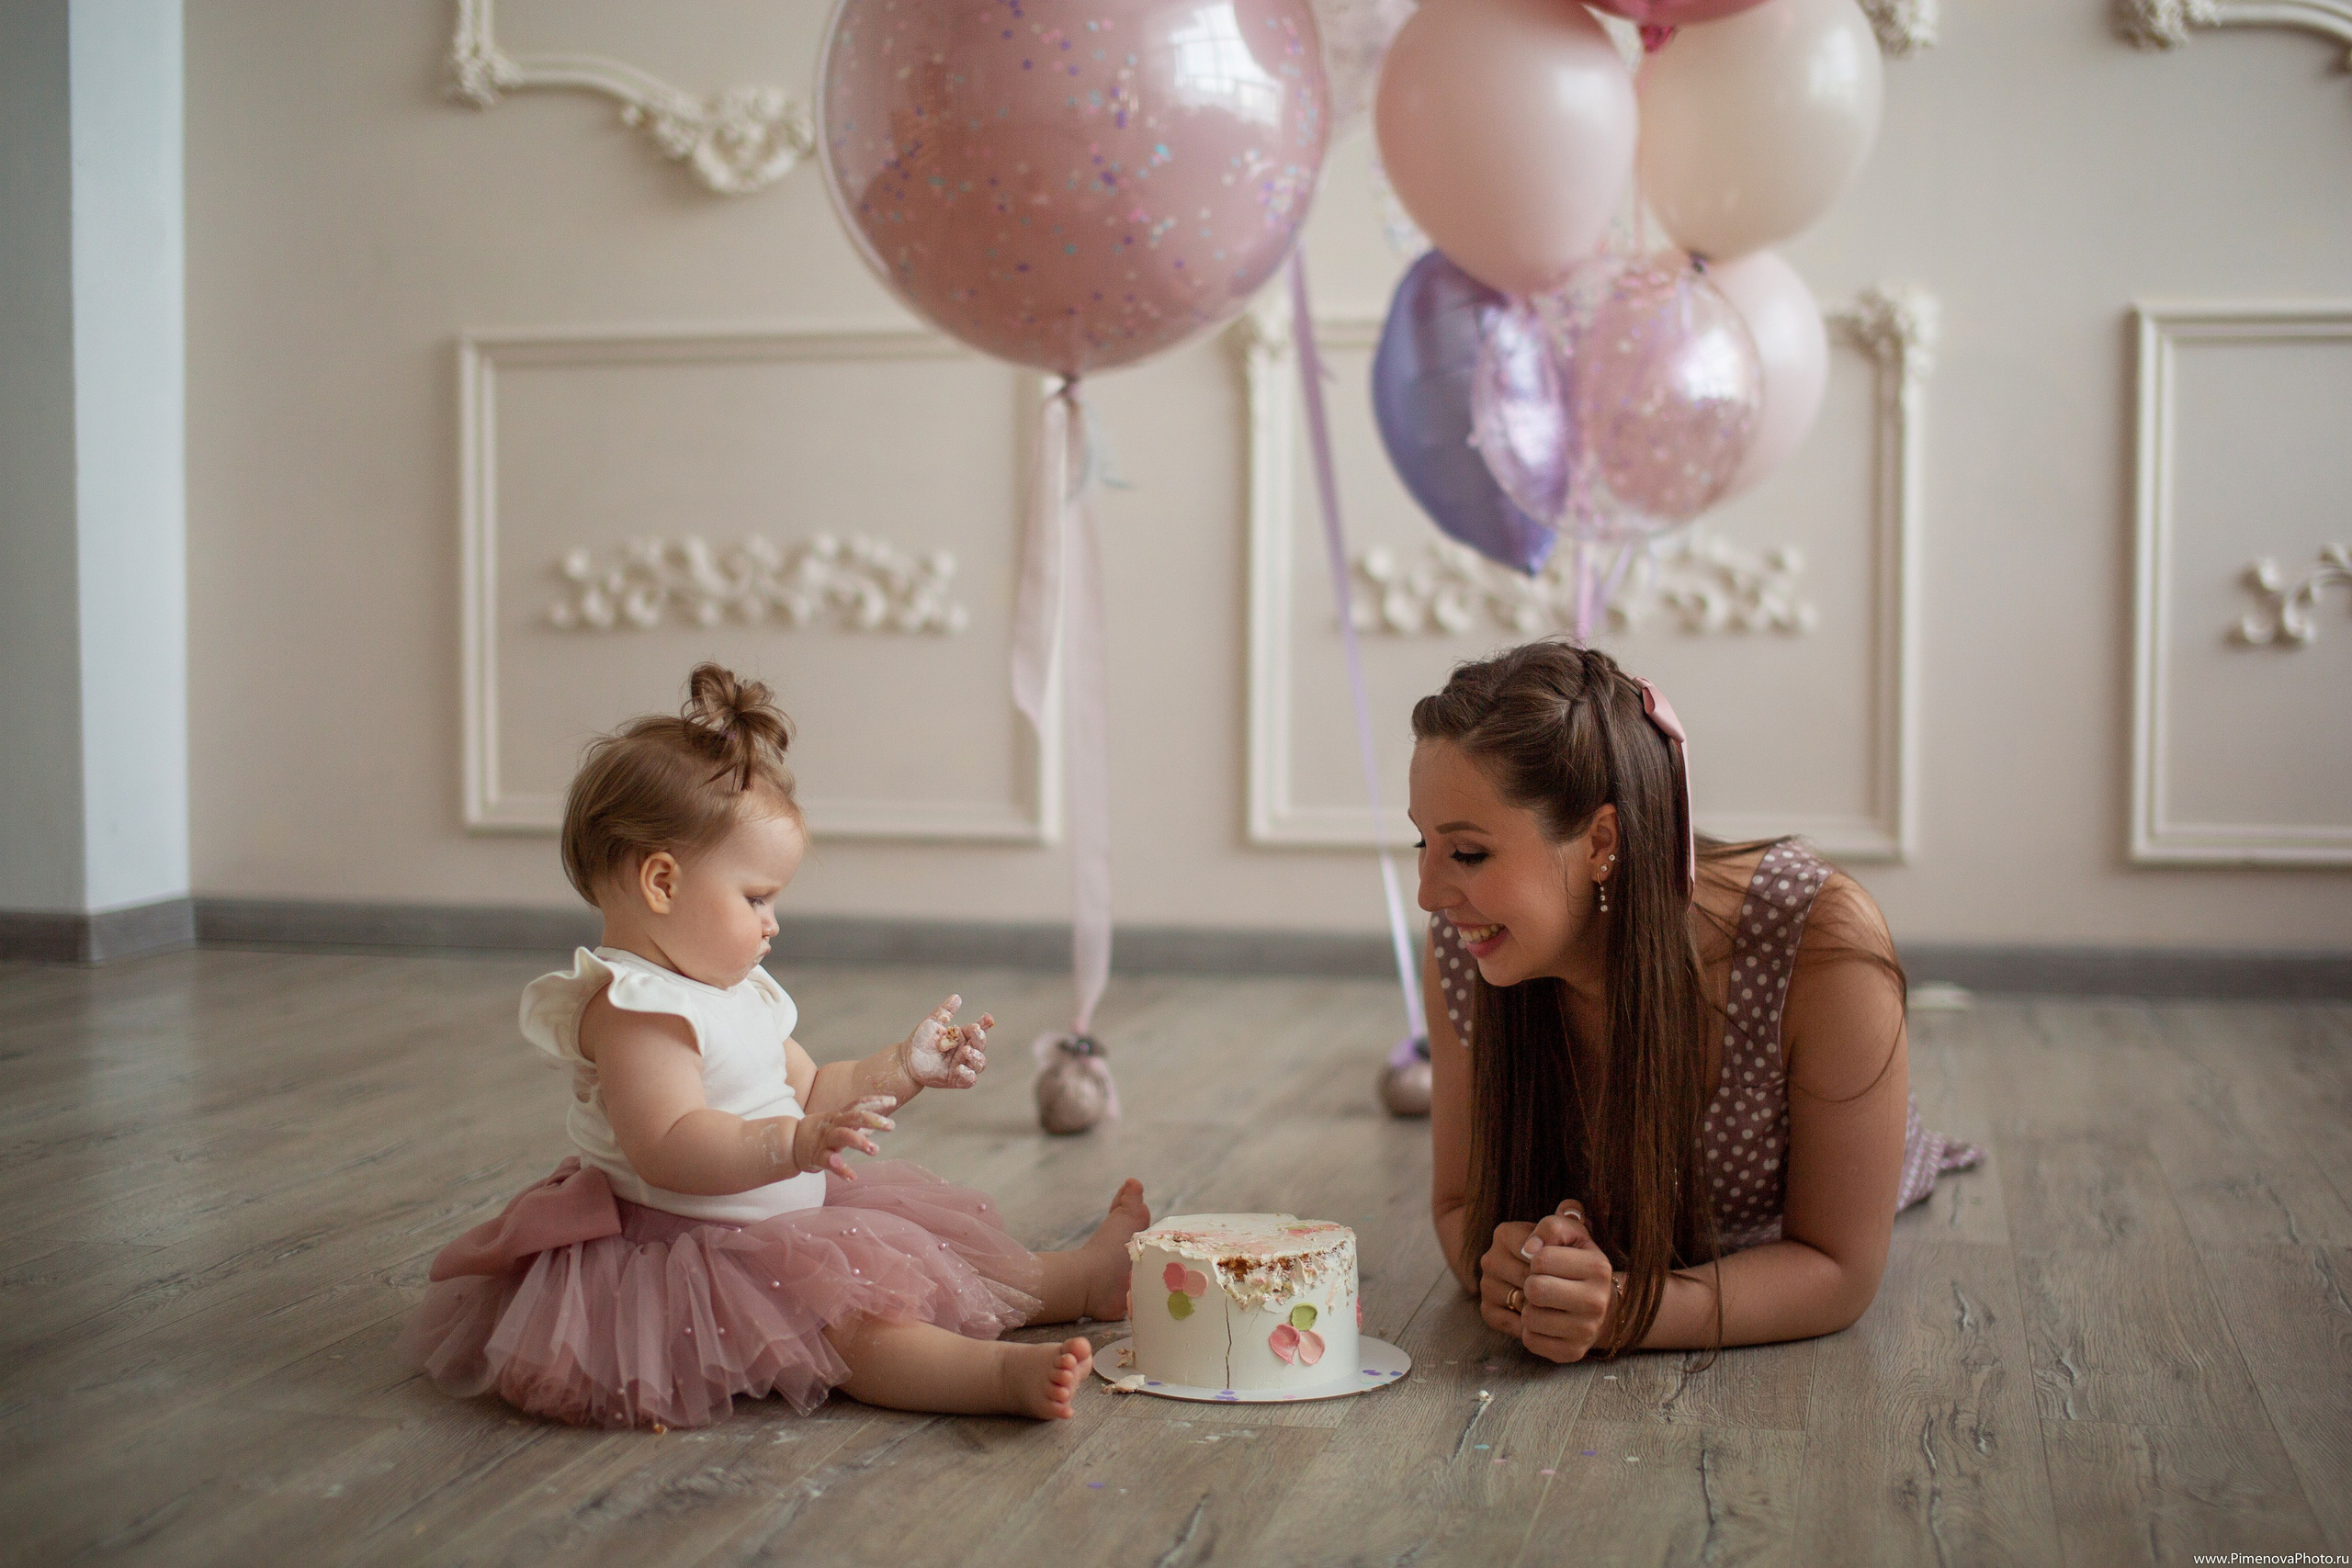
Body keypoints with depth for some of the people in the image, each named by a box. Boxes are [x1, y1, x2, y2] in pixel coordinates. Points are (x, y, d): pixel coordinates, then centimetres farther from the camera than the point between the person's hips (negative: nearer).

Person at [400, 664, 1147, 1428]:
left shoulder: (738, 992, 12)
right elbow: (668, 1149, -35)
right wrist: (795, 1145, -46)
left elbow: (811, 1093, 20)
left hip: (778, 1226, 11)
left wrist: (901, 1069, 9)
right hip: (683, 1249, -11)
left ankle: (1082, 1279, 22)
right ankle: (1006, 1374, -41)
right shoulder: (633, 1011, -22)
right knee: (853, 1317, -26)